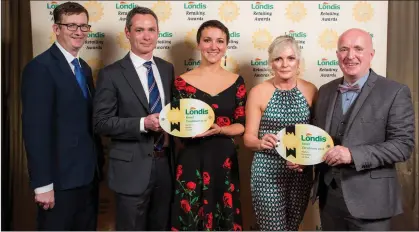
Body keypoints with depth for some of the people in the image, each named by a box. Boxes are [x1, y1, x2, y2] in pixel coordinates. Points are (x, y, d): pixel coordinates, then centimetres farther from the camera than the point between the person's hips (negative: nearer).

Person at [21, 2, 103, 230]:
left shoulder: (84, 68, 13)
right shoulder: (40, 67, -13)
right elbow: (35, 130, -18)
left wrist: (98, 164, 11)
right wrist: (43, 184, -20)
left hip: (88, 175, 8)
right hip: (60, 179, -8)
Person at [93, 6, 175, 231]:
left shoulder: (167, 68, 8)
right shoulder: (111, 74, -9)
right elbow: (101, 123, -12)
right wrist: (143, 124, -23)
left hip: (166, 164, 5)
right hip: (132, 168, -5)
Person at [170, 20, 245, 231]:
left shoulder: (236, 82, 4)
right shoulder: (183, 81, -1)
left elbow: (241, 126, 2)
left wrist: (217, 129, -15)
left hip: (224, 160, 2)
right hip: (191, 160, -1)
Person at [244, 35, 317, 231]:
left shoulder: (310, 90, 2)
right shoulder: (258, 92, -6)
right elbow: (248, 138, -4)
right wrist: (261, 142, -25)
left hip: (301, 172, 3)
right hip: (267, 172, -3)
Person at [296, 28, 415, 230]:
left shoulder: (395, 92, -8)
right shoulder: (325, 91, 8)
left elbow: (403, 144, -13)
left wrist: (353, 154, -23)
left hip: (368, 198, -4)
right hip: (328, 196, 5)